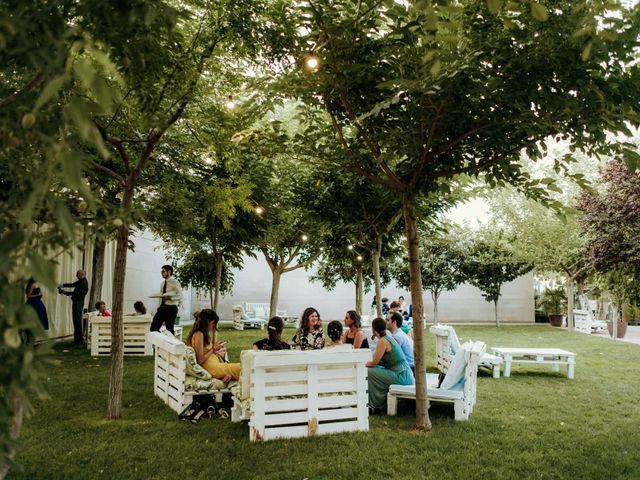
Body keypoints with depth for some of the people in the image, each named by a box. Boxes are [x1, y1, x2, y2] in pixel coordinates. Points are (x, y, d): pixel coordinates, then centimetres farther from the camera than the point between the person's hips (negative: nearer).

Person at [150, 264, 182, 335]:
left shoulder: (175, 282, -9)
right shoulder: (162, 283, 14)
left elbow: (180, 296, -14)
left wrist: (170, 298, -27)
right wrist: (159, 307, 12)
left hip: (171, 308, -7)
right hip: (162, 307, 7)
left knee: (169, 330, -1)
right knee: (154, 328, 2)